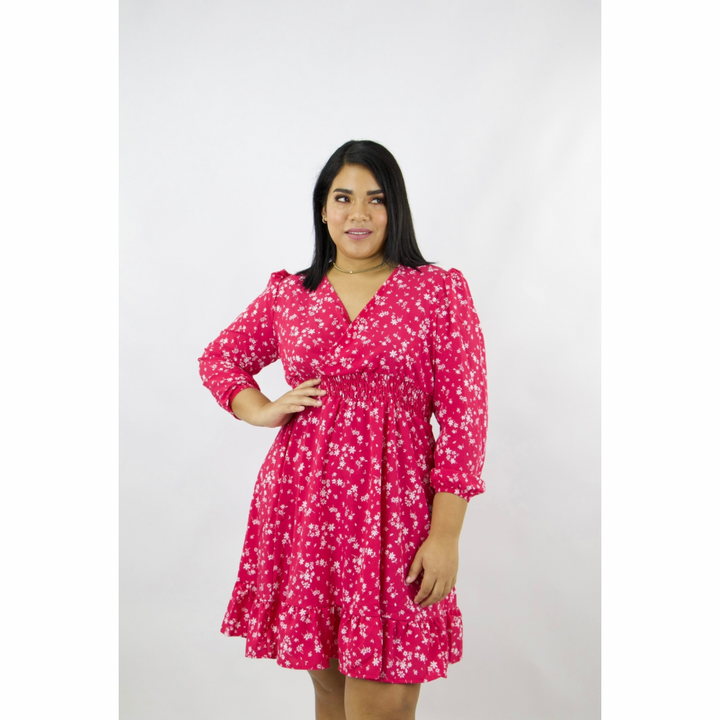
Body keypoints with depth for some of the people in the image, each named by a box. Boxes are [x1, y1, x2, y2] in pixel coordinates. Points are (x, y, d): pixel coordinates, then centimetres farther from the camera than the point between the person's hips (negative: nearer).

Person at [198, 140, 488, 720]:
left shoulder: (440, 292, 0)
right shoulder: (288, 294, 10)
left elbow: (463, 416, -4)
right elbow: (219, 358, 25)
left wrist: (445, 536, -10)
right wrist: (262, 411, 4)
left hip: (392, 513, -3)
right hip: (302, 508, 3)